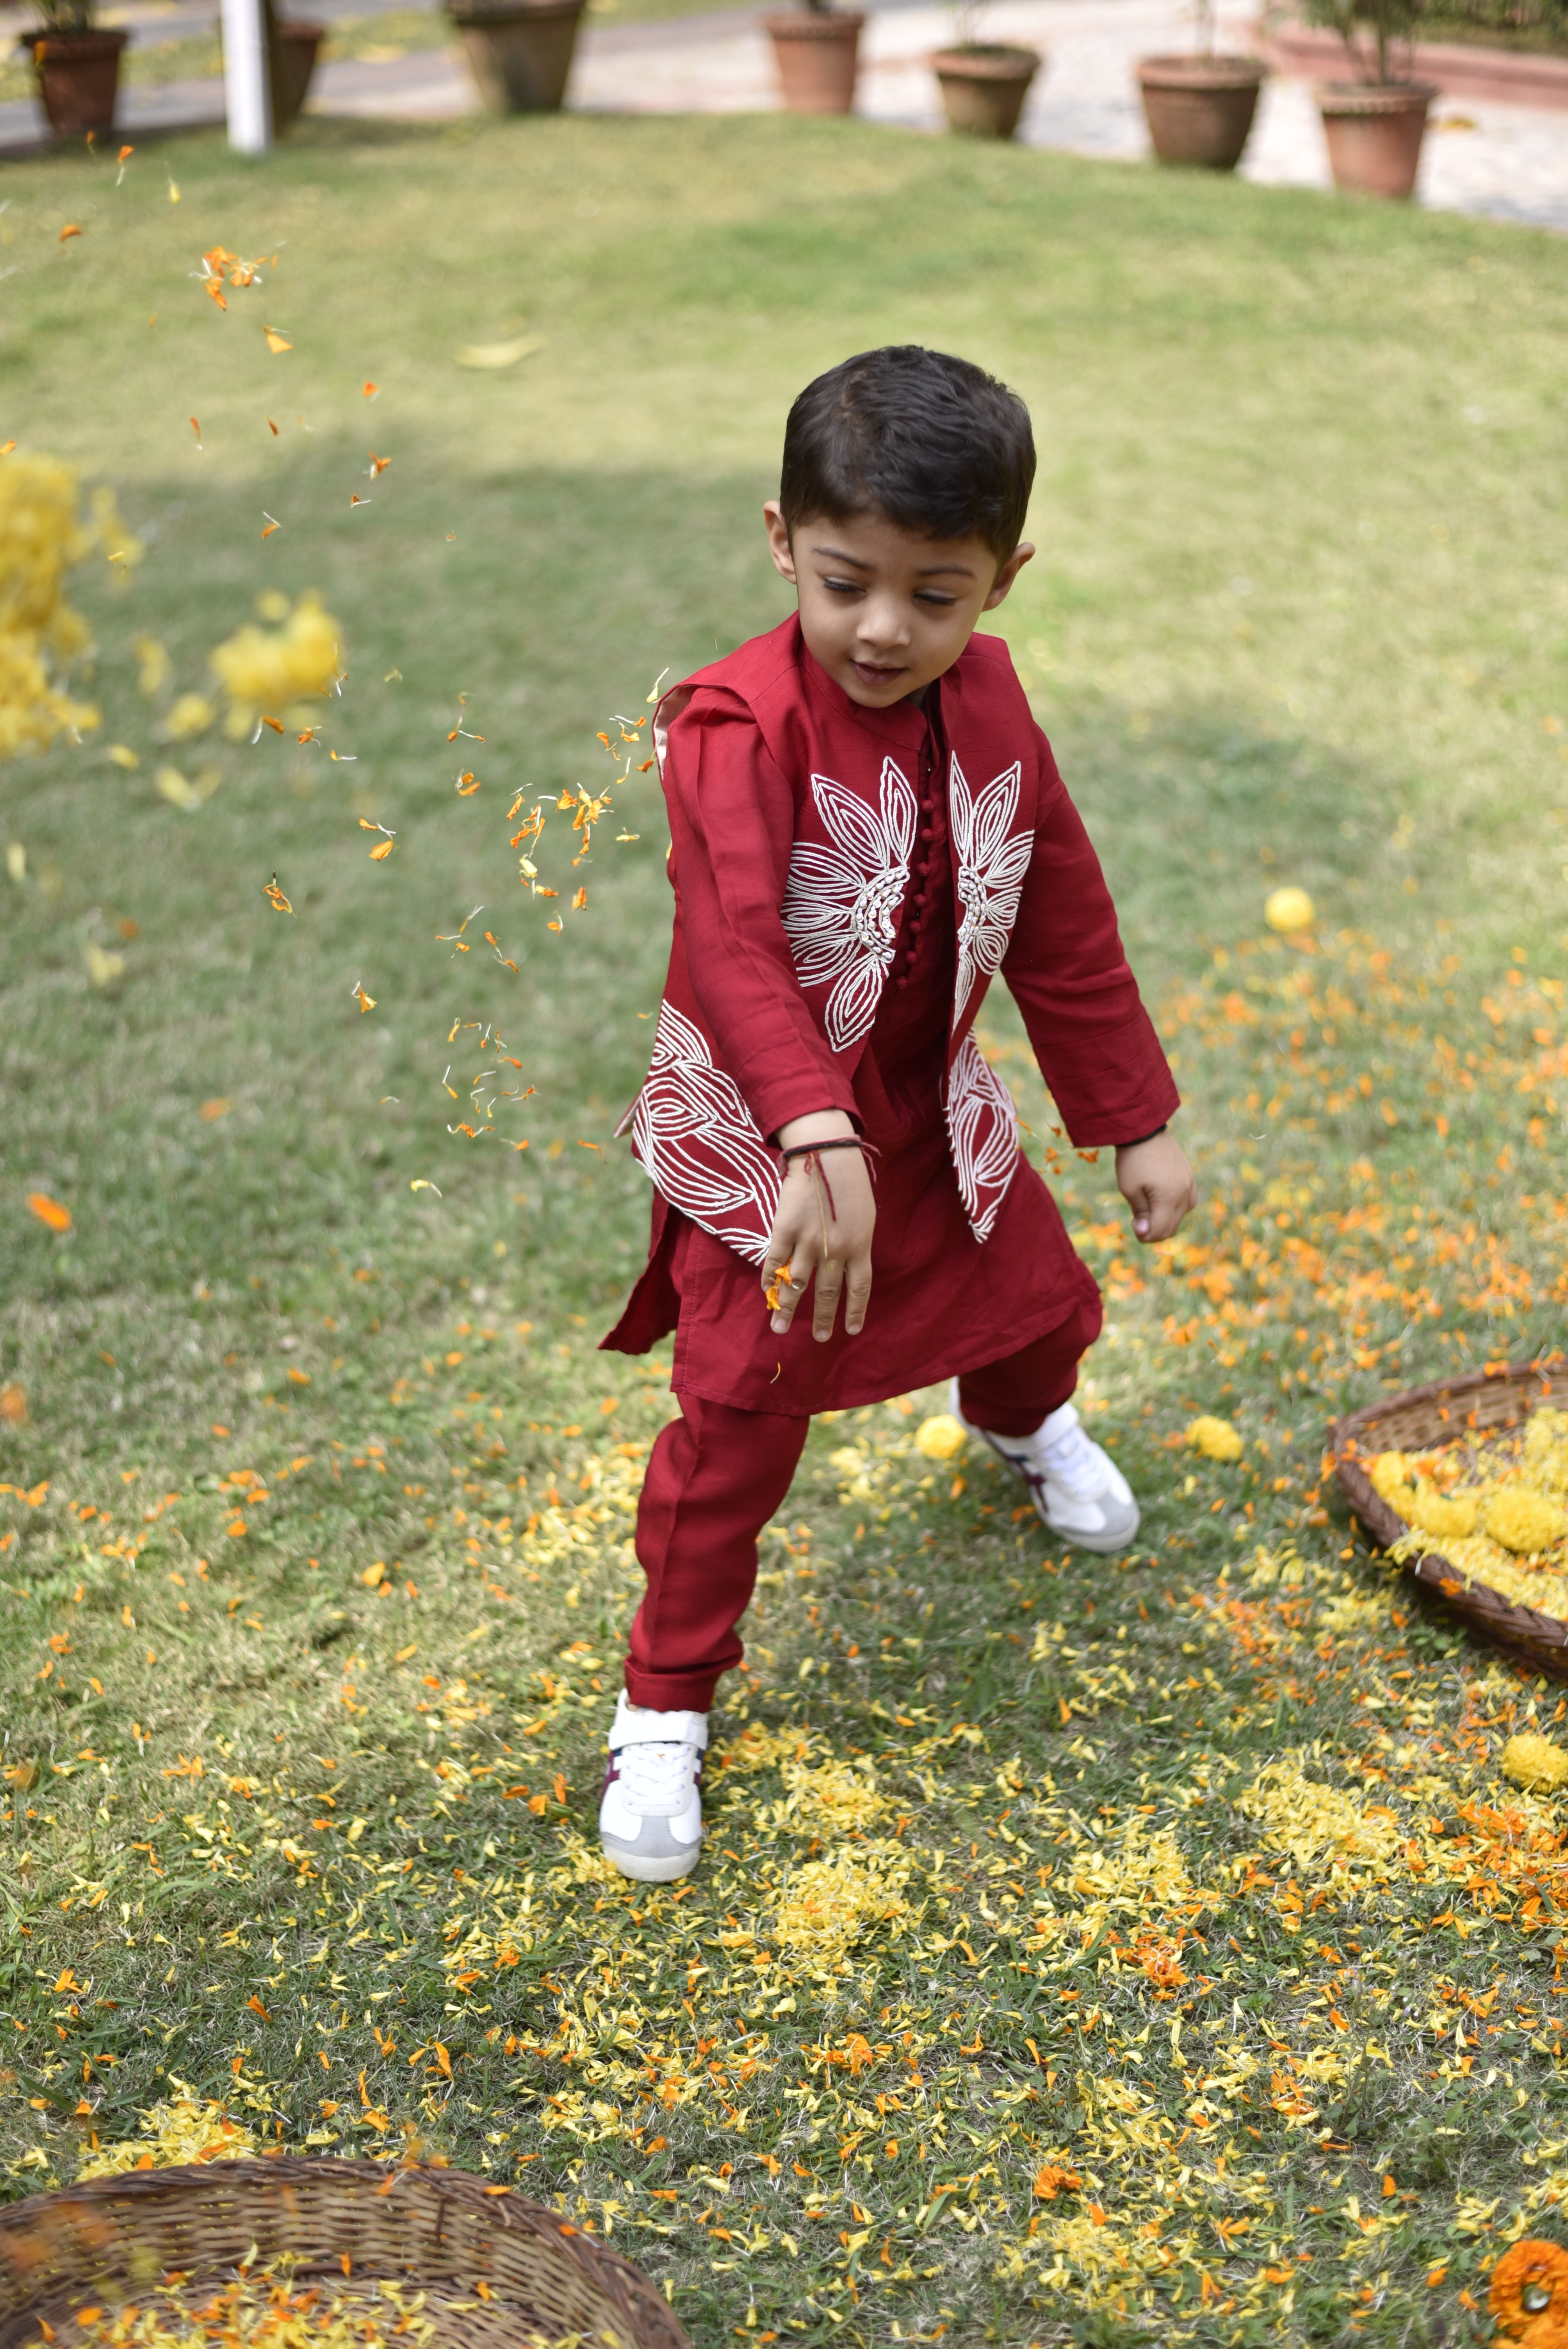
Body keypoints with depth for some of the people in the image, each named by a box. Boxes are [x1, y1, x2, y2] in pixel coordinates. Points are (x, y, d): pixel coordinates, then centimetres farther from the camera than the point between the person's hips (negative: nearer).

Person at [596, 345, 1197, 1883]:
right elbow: (735, 949, -40)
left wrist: (1136, 1120, 6)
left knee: (1042, 1303, 23)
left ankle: (1016, 1417, 62)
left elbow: (1064, 922, 2)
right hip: (757, 1141, -6)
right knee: (738, 1422, -6)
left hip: (932, 1114, 6)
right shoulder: (740, 725, -27)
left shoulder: (988, 704, -7)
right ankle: (664, 1702, 14)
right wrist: (820, 1149, -53)